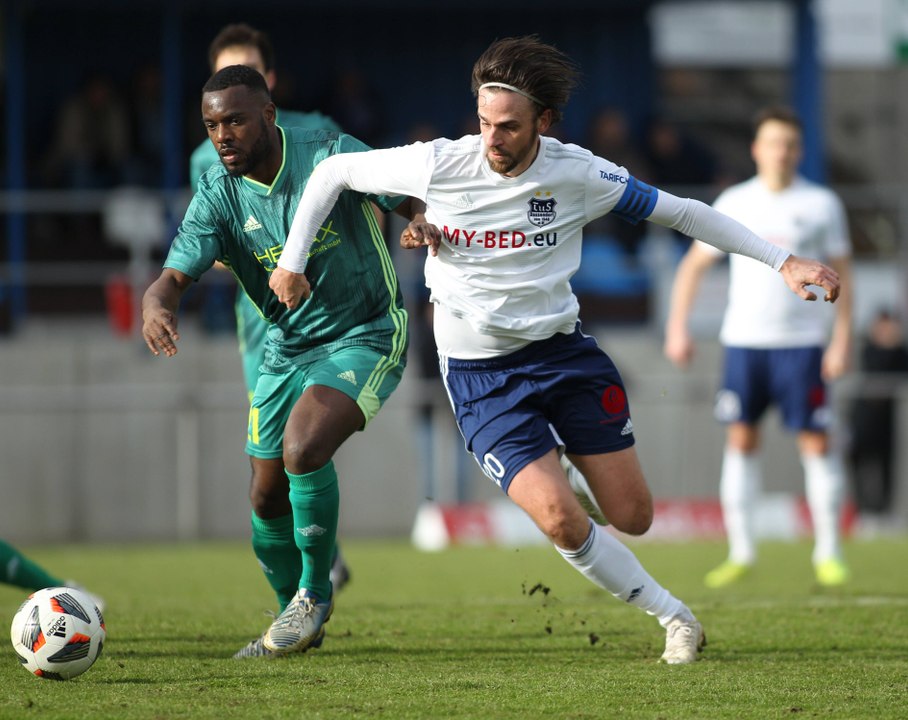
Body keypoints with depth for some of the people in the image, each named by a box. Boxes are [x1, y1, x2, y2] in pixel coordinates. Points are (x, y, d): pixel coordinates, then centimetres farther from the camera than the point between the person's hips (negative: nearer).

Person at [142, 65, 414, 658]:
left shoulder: (330, 155, -19)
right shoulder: (218, 194, -9)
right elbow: (175, 276, -15)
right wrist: (157, 307, -39)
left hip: (366, 336, -5)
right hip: (288, 349, 5)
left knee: (302, 448, -28)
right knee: (269, 500, 7)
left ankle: (315, 593, -7)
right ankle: (299, 618, 32)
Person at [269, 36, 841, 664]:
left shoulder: (578, 174, -11)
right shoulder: (439, 165, -14)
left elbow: (681, 212, -1)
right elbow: (333, 171, 0)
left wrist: (783, 261, -2)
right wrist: (292, 261, -2)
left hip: (563, 353, 2)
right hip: (480, 373, -2)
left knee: (633, 517, -1)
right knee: (561, 518, -19)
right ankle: (672, 616, 2)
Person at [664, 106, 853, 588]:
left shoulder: (821, 204, 2)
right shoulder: (734, 203, 6)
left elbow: (841, 273, 5)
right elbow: (693, 264, 12)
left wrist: (842, 340, -2)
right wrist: (677, 328, 3)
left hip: (801, 341, -2)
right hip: (743, 340, 2)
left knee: (816, 442, -4)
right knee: (741, 440, 0)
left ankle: (828, 553, 3)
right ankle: (741, 553, 4)